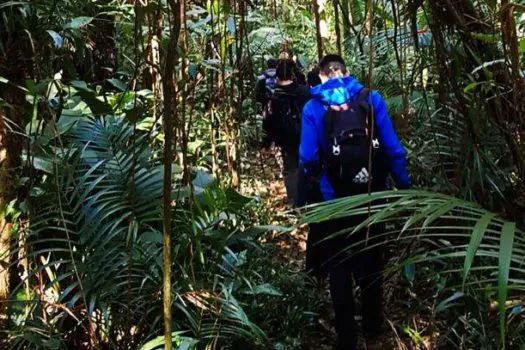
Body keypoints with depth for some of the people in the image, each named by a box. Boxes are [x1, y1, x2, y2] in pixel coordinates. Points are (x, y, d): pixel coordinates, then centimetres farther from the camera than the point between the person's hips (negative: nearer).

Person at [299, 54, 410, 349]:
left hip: (335, 199, -1)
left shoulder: (314, 107, -4)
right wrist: (405, 187, 1)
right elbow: (393, 148, -6)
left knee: (339, 267, 13)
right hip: (373, 195, 2)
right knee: (371, 260, 20)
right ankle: (373, 326, 33)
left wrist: (315, 175, 12)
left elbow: (308, 158, -10)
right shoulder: (371, 98, -1)